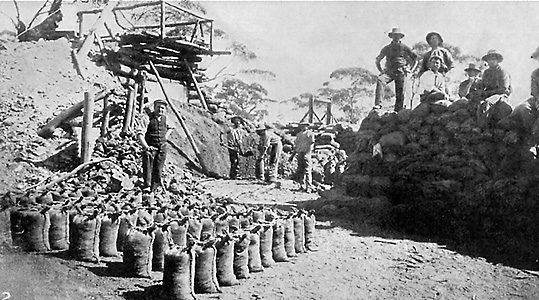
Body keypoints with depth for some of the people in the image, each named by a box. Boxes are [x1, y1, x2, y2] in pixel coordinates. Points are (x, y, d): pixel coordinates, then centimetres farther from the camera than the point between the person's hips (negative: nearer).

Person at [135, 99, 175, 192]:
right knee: (147, 167, -18)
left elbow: (171, 127, 32)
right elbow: (139, 133, -19)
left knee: (158, 170, 7)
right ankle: (147, 186, -19)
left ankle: (153, 191, 16)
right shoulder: (147, 117, -9)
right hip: (150, 148, -5)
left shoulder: (164, 118, 8)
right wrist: (146, 146, -32)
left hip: (162, 149, 5)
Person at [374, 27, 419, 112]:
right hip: (389, 71, 0)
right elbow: (377, 60, 23)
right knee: (380, 80, -29)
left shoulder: (405, 48, 13)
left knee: (400, 94, -7)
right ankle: (378, 104, -37)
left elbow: (415, 58, 18)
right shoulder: (387, 48, 16)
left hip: (401, 72, 0)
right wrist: (381, 71, 9)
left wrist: (411, 70, 7)